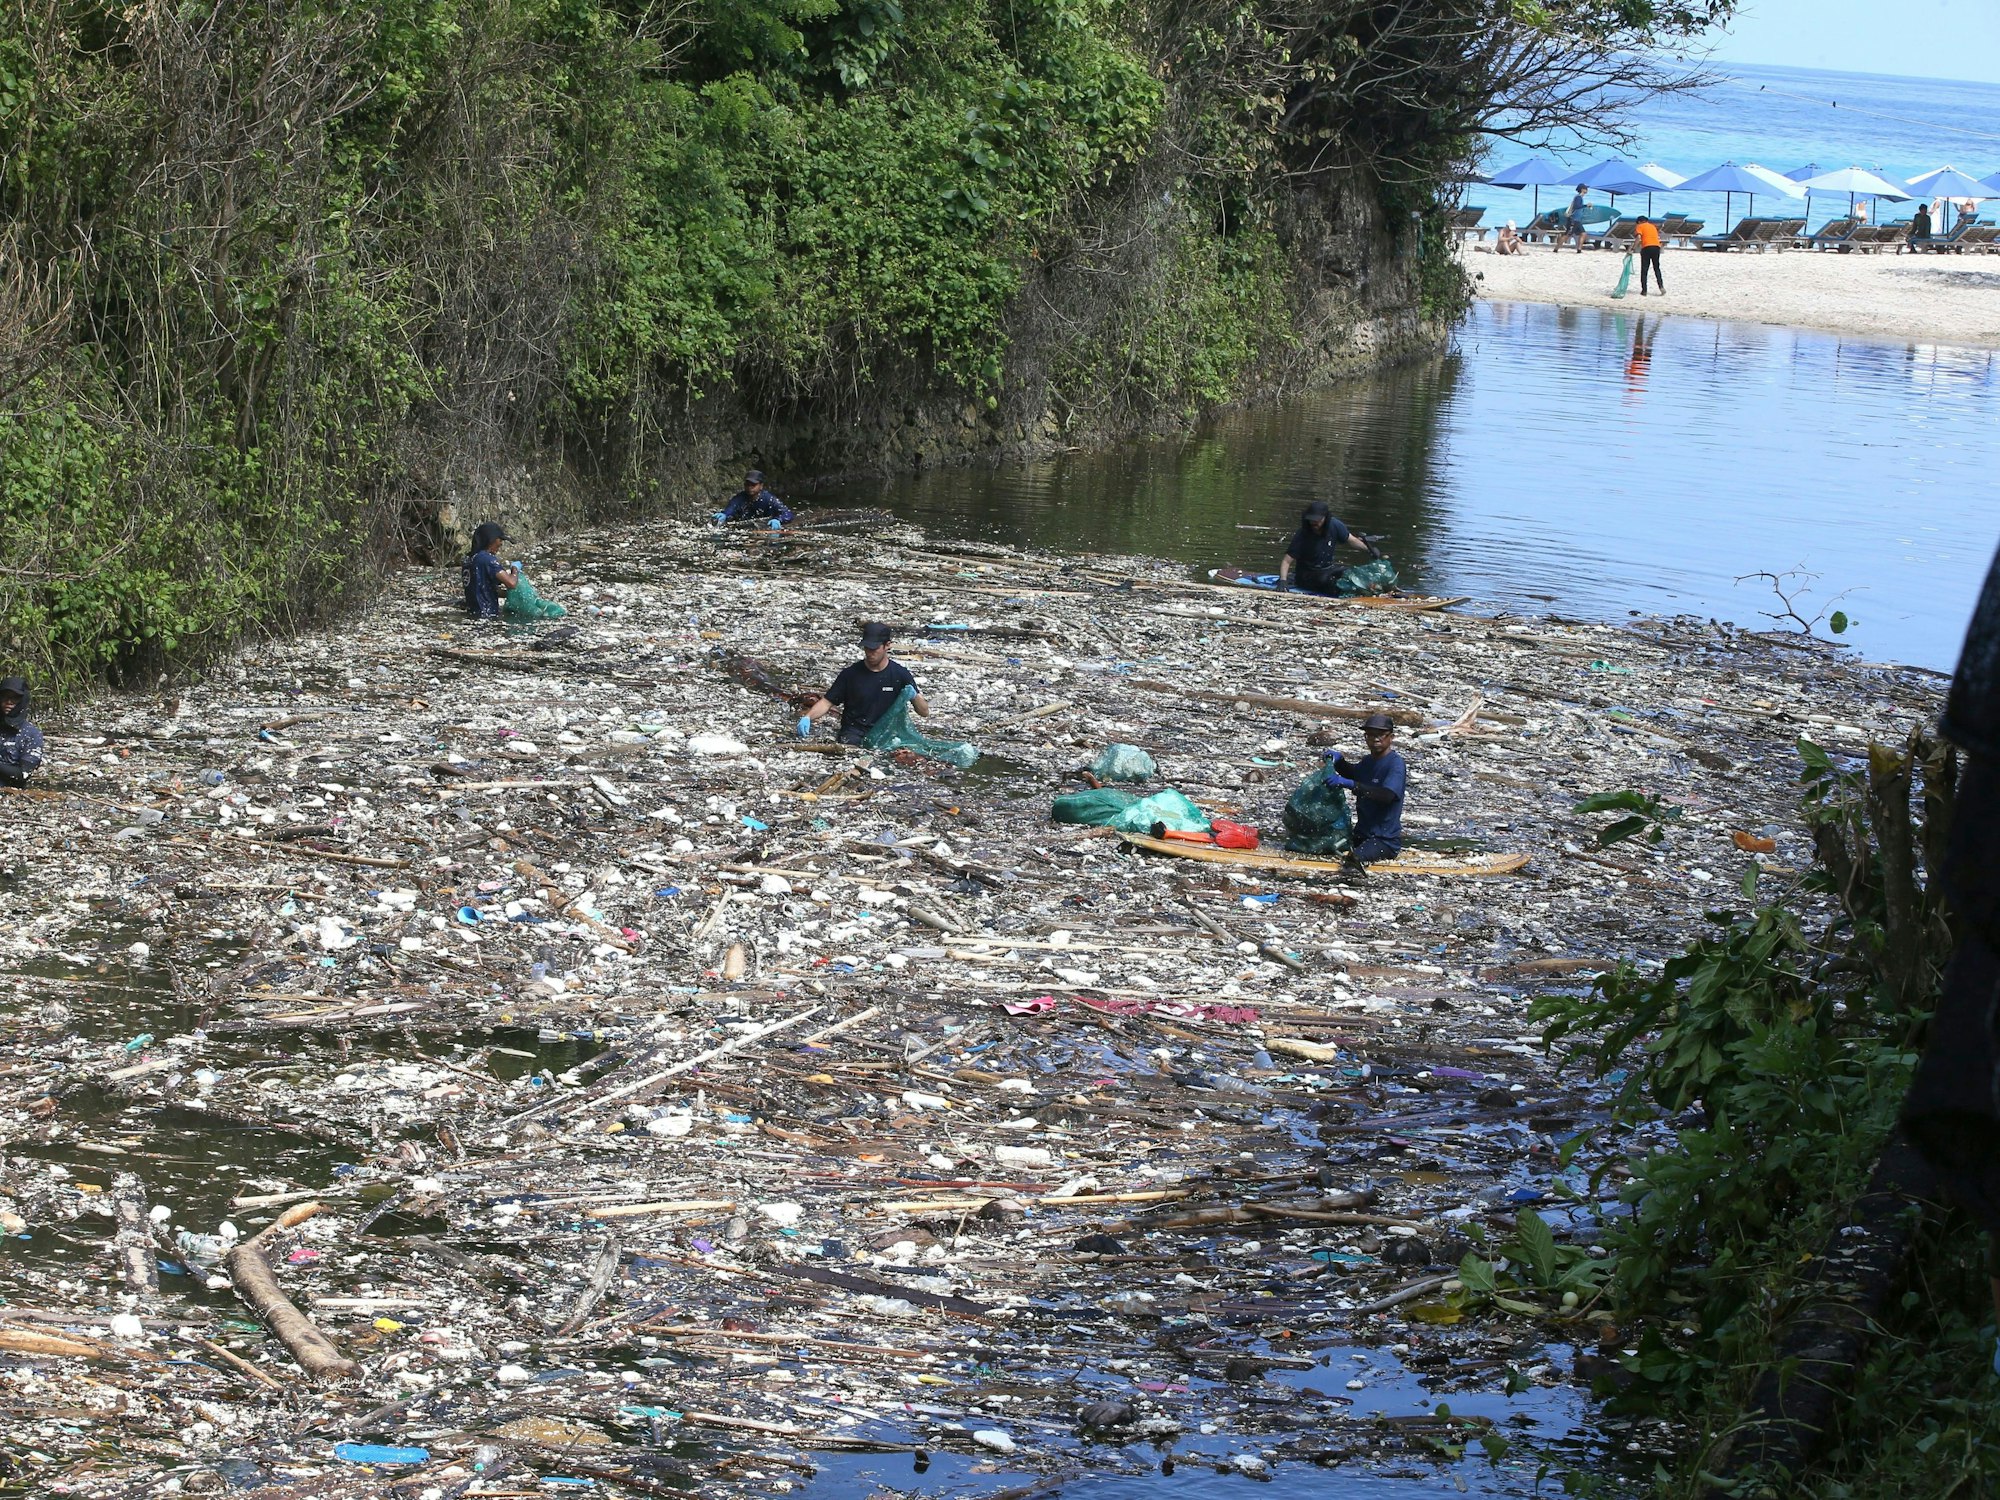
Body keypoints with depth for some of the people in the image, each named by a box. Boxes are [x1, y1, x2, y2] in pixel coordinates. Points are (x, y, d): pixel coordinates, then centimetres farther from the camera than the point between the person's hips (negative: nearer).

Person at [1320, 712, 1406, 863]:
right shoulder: (1368, 761, 12)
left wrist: (1348, 783, -35)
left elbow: (1387, 795, -30)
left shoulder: (1395, 763, -14)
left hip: (1386, 839, -9)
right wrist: (1338, 761, 13)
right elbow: (1354, 774, 35)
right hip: (1362, 833, 9)